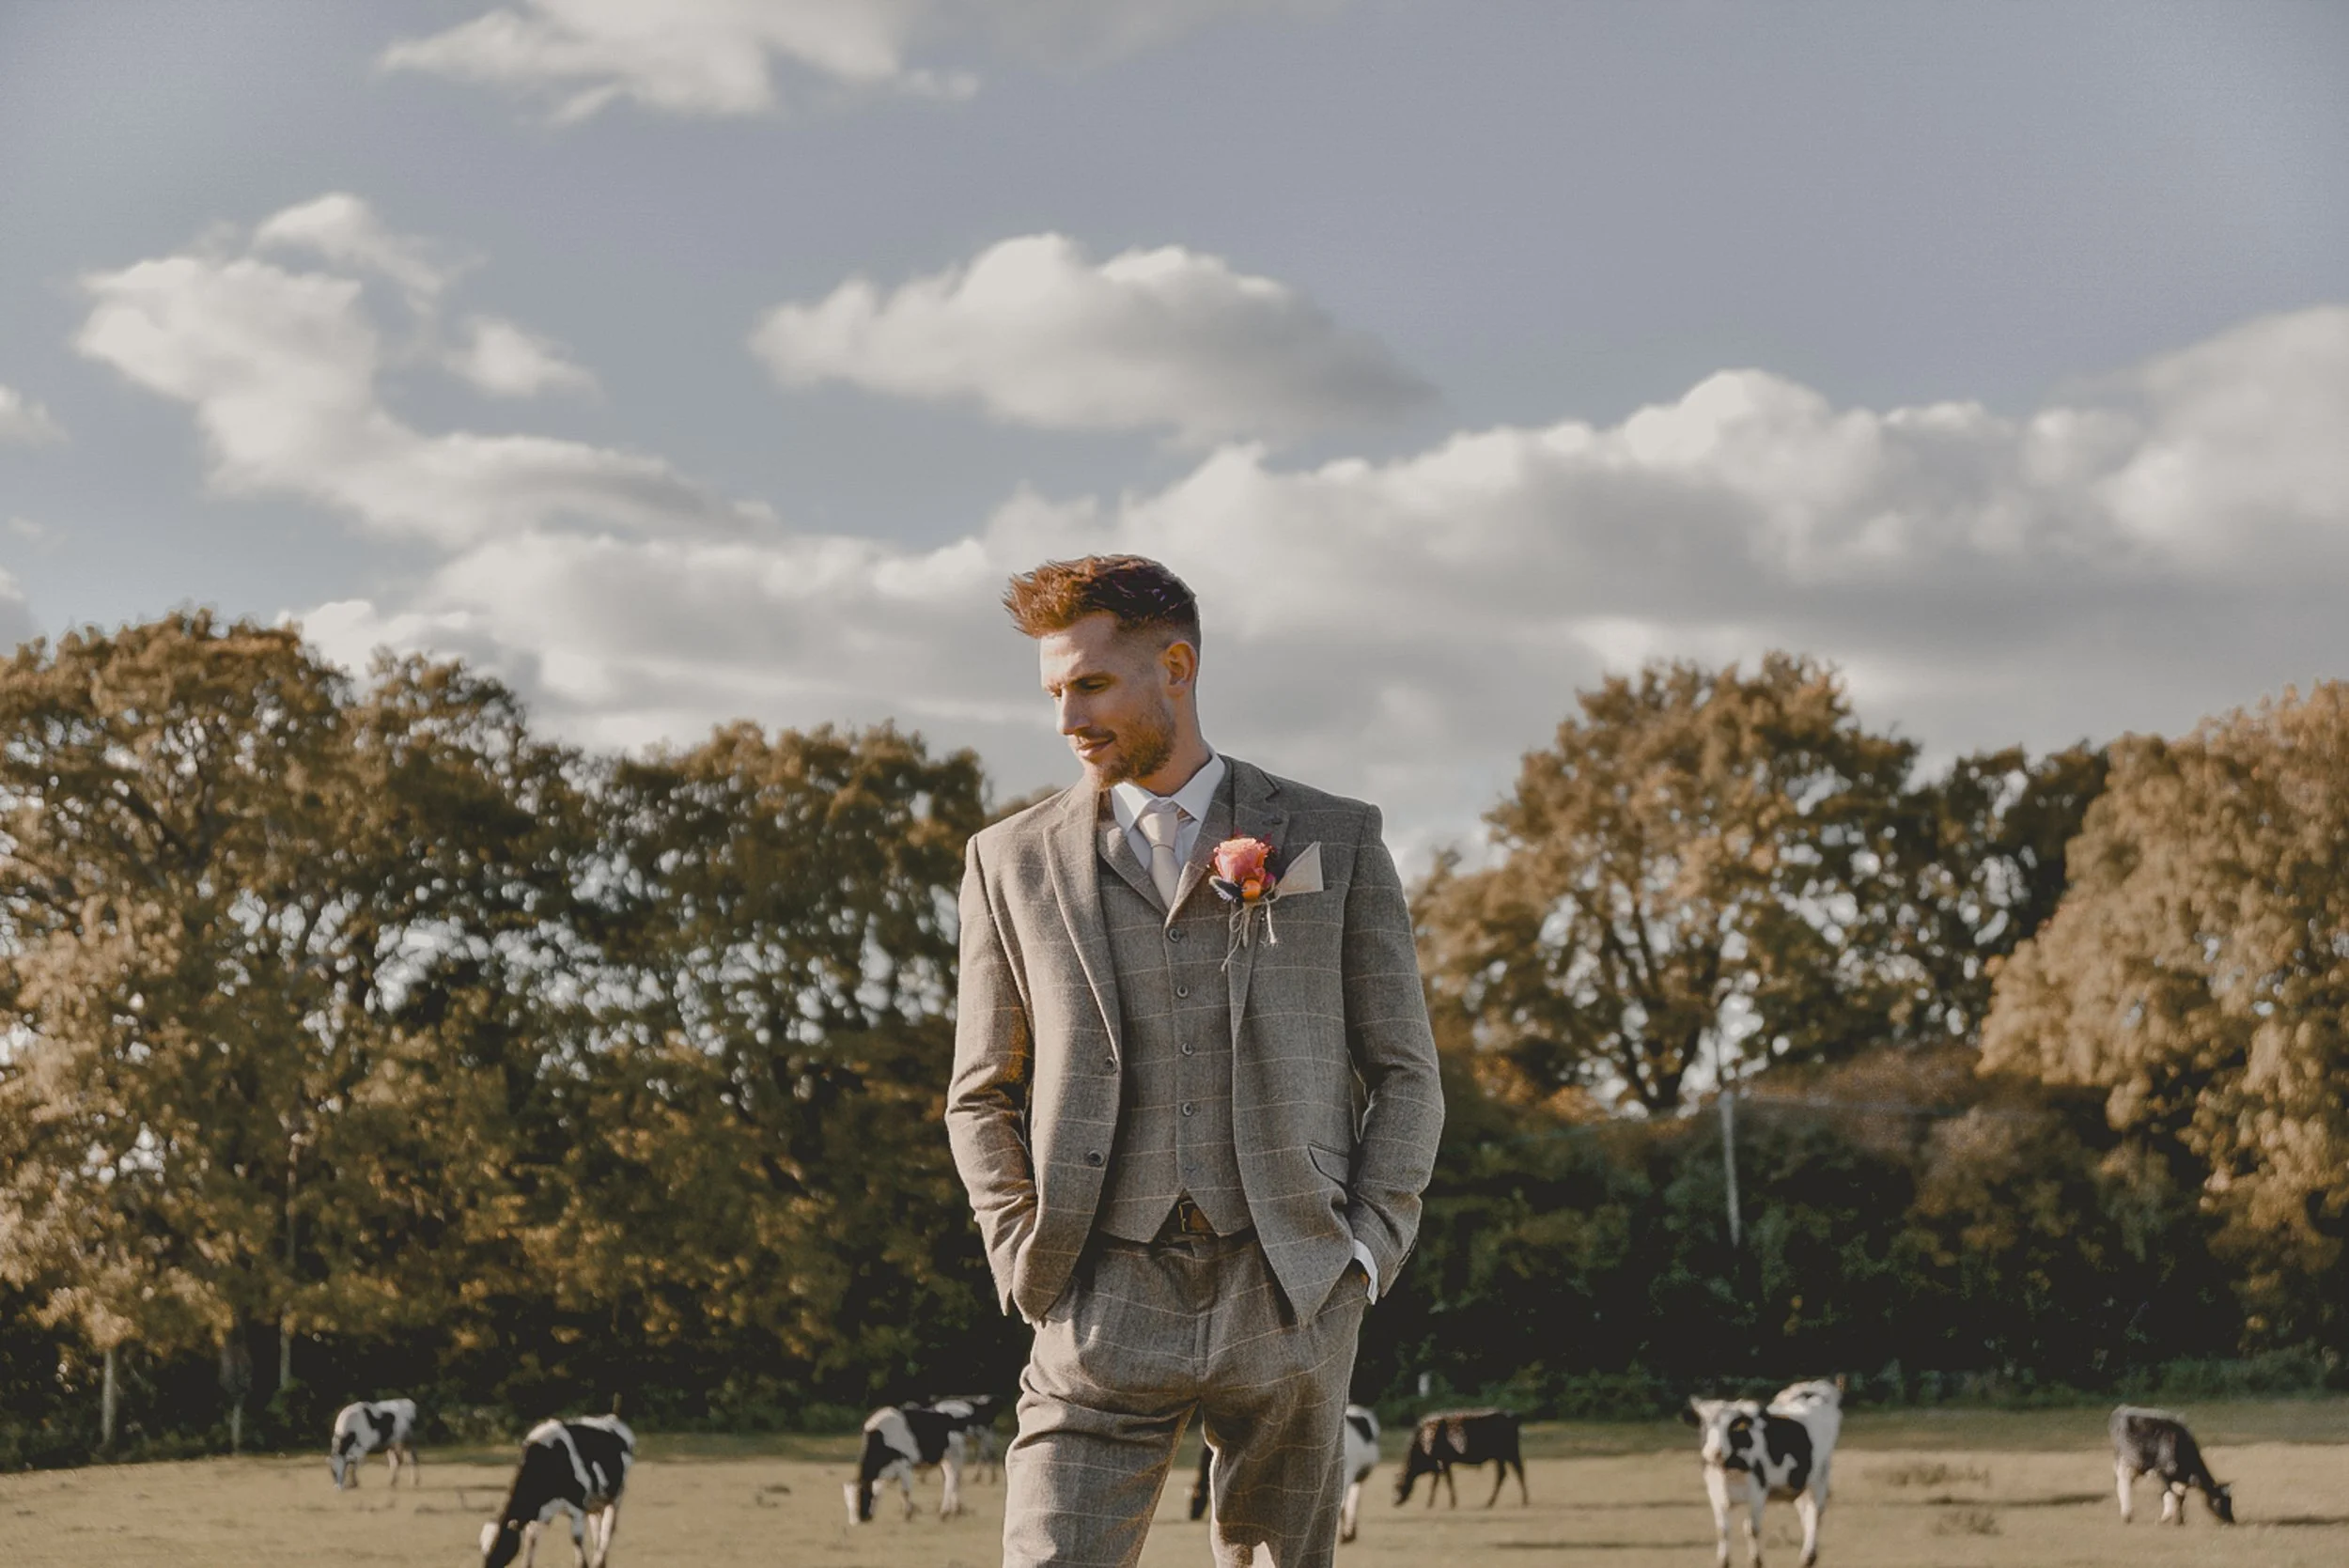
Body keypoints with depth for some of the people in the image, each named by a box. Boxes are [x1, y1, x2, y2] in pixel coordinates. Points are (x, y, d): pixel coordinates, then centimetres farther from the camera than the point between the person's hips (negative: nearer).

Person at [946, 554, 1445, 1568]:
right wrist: (1021, 1258, 1)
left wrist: (1368, 1250, -2)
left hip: (1292, 1301, 0)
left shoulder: (1332, 843, 7)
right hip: (1106, 1298, 0)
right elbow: (983, 1096, 15)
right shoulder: (1013, 862, 9)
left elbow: (1405, 1074, 9)